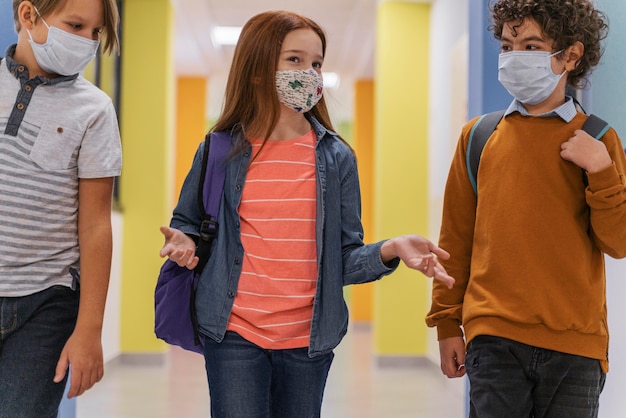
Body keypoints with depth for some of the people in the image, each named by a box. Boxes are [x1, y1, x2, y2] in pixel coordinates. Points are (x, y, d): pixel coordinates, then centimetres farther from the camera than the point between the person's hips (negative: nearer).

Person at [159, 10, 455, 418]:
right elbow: (187, 224, 13)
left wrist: (391, 248, -15)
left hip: (309, 339, 2)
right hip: (235, 337, -1)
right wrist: (183, 243, -9)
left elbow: (344, 258, 3)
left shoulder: (337, 157, 3)